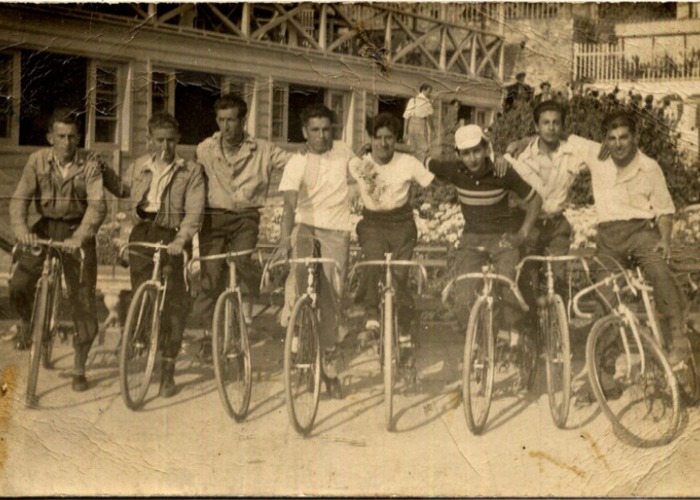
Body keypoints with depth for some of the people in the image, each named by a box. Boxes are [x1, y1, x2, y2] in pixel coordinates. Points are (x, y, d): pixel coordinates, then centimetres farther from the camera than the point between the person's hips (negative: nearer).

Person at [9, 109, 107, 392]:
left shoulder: (90, 163, -11)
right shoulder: (38, 161, -7)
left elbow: (97, 204, -20)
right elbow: (20, 198, -12)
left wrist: (80, 237, -35)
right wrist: (21, 229, -31)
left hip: (77, 231, -1)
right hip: (45, 228, 2)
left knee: (83, 300, -4)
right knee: (18, 283, -15)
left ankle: (79, 369, 10)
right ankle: (26, 324, 21)